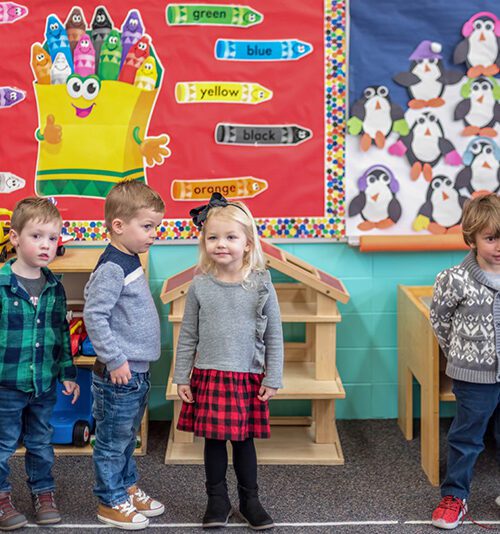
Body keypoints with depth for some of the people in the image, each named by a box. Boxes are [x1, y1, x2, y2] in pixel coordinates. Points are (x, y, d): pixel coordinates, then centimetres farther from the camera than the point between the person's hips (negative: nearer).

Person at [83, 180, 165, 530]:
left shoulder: (131, 261, 10)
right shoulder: (111, 268, -19)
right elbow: (94, 316, -24)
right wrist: (115, 360, -21)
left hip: (137, 371, 9)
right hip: (119, 374, -9)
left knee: (128, 437, 21)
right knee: (113, 439, 5)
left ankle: (127, 488, 35)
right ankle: (111, 502, 16)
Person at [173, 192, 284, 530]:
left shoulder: (261, 285, -5)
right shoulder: (200, 285, -2)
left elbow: (274, 336, 0)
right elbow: (188, 336, 4)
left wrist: (273, 379, -1)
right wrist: (182, 378, 3)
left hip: (248, 378, -1)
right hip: (208, 376, 1)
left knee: (243, 441, 10)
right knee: (214, 440, 8)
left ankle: (250, 500, 26)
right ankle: (218, 501, 23)